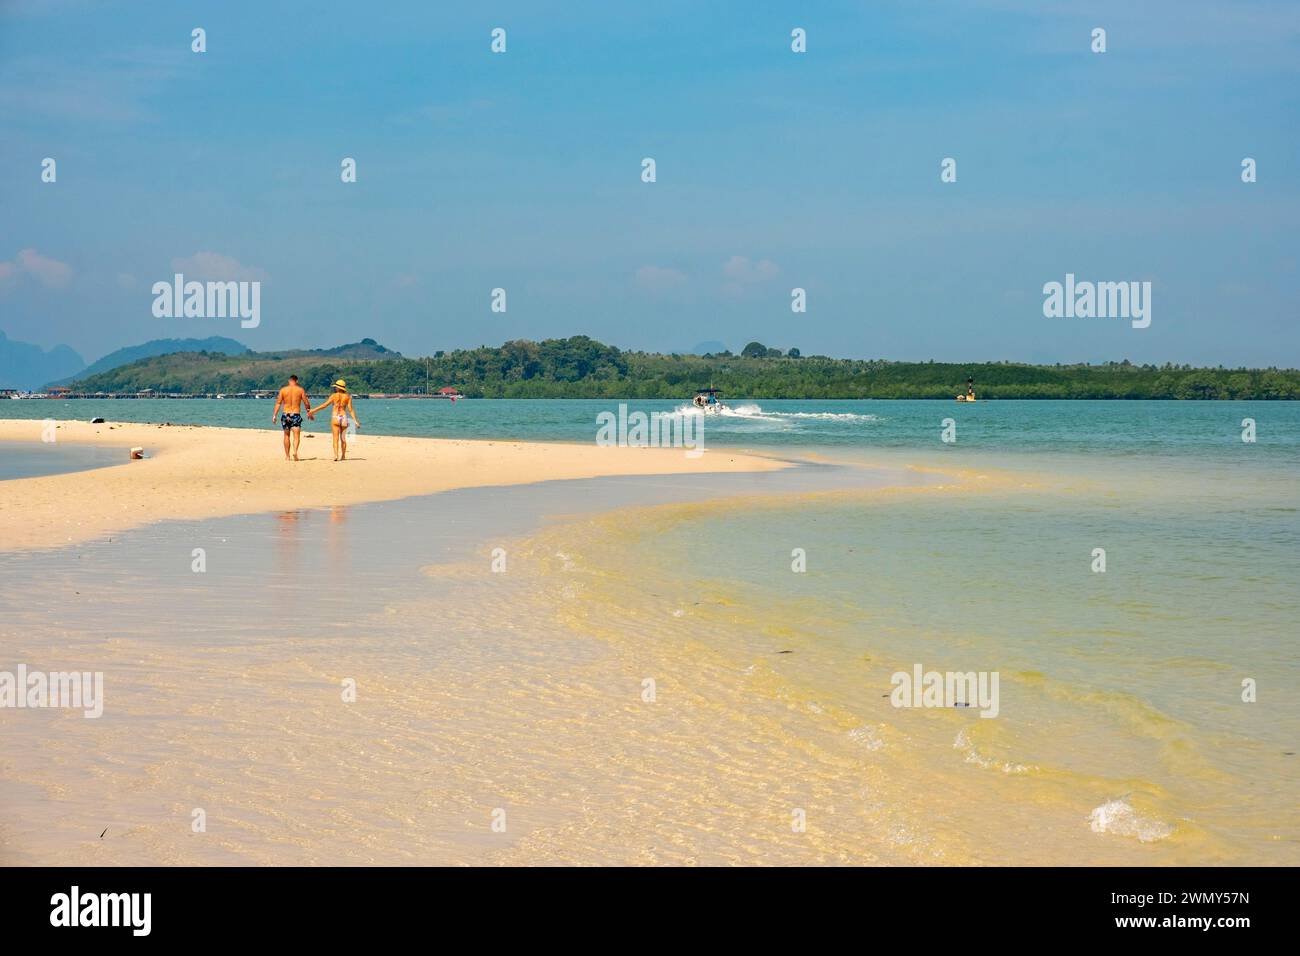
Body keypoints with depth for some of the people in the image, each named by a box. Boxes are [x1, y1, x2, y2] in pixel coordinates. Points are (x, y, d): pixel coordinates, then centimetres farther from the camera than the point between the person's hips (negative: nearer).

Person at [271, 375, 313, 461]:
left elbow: (278, 403, -1)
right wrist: (309, 412, 19)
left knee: (286, 436, 16)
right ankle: (295, 452, -32)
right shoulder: (300, 390, 0)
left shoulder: (283, 390, 2)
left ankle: (287, 456, 21)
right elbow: (306, 403, 3)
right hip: (296, 414, -2)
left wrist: (274, 415, 1)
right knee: (296, 436, -7)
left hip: (285, 415, 2)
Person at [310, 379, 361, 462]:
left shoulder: (334, 396, -3)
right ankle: (343, 456, 19)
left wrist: (313, 410, 4)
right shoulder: (347, 397, 3)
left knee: (335, 438, -5)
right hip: (344, 418, 3)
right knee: (343, 438, 13)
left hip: (335, 418, -3)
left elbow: (324, 405, -3)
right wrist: (355, 421, 1)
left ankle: (336, 455, -19)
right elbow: (350, 409, -1)